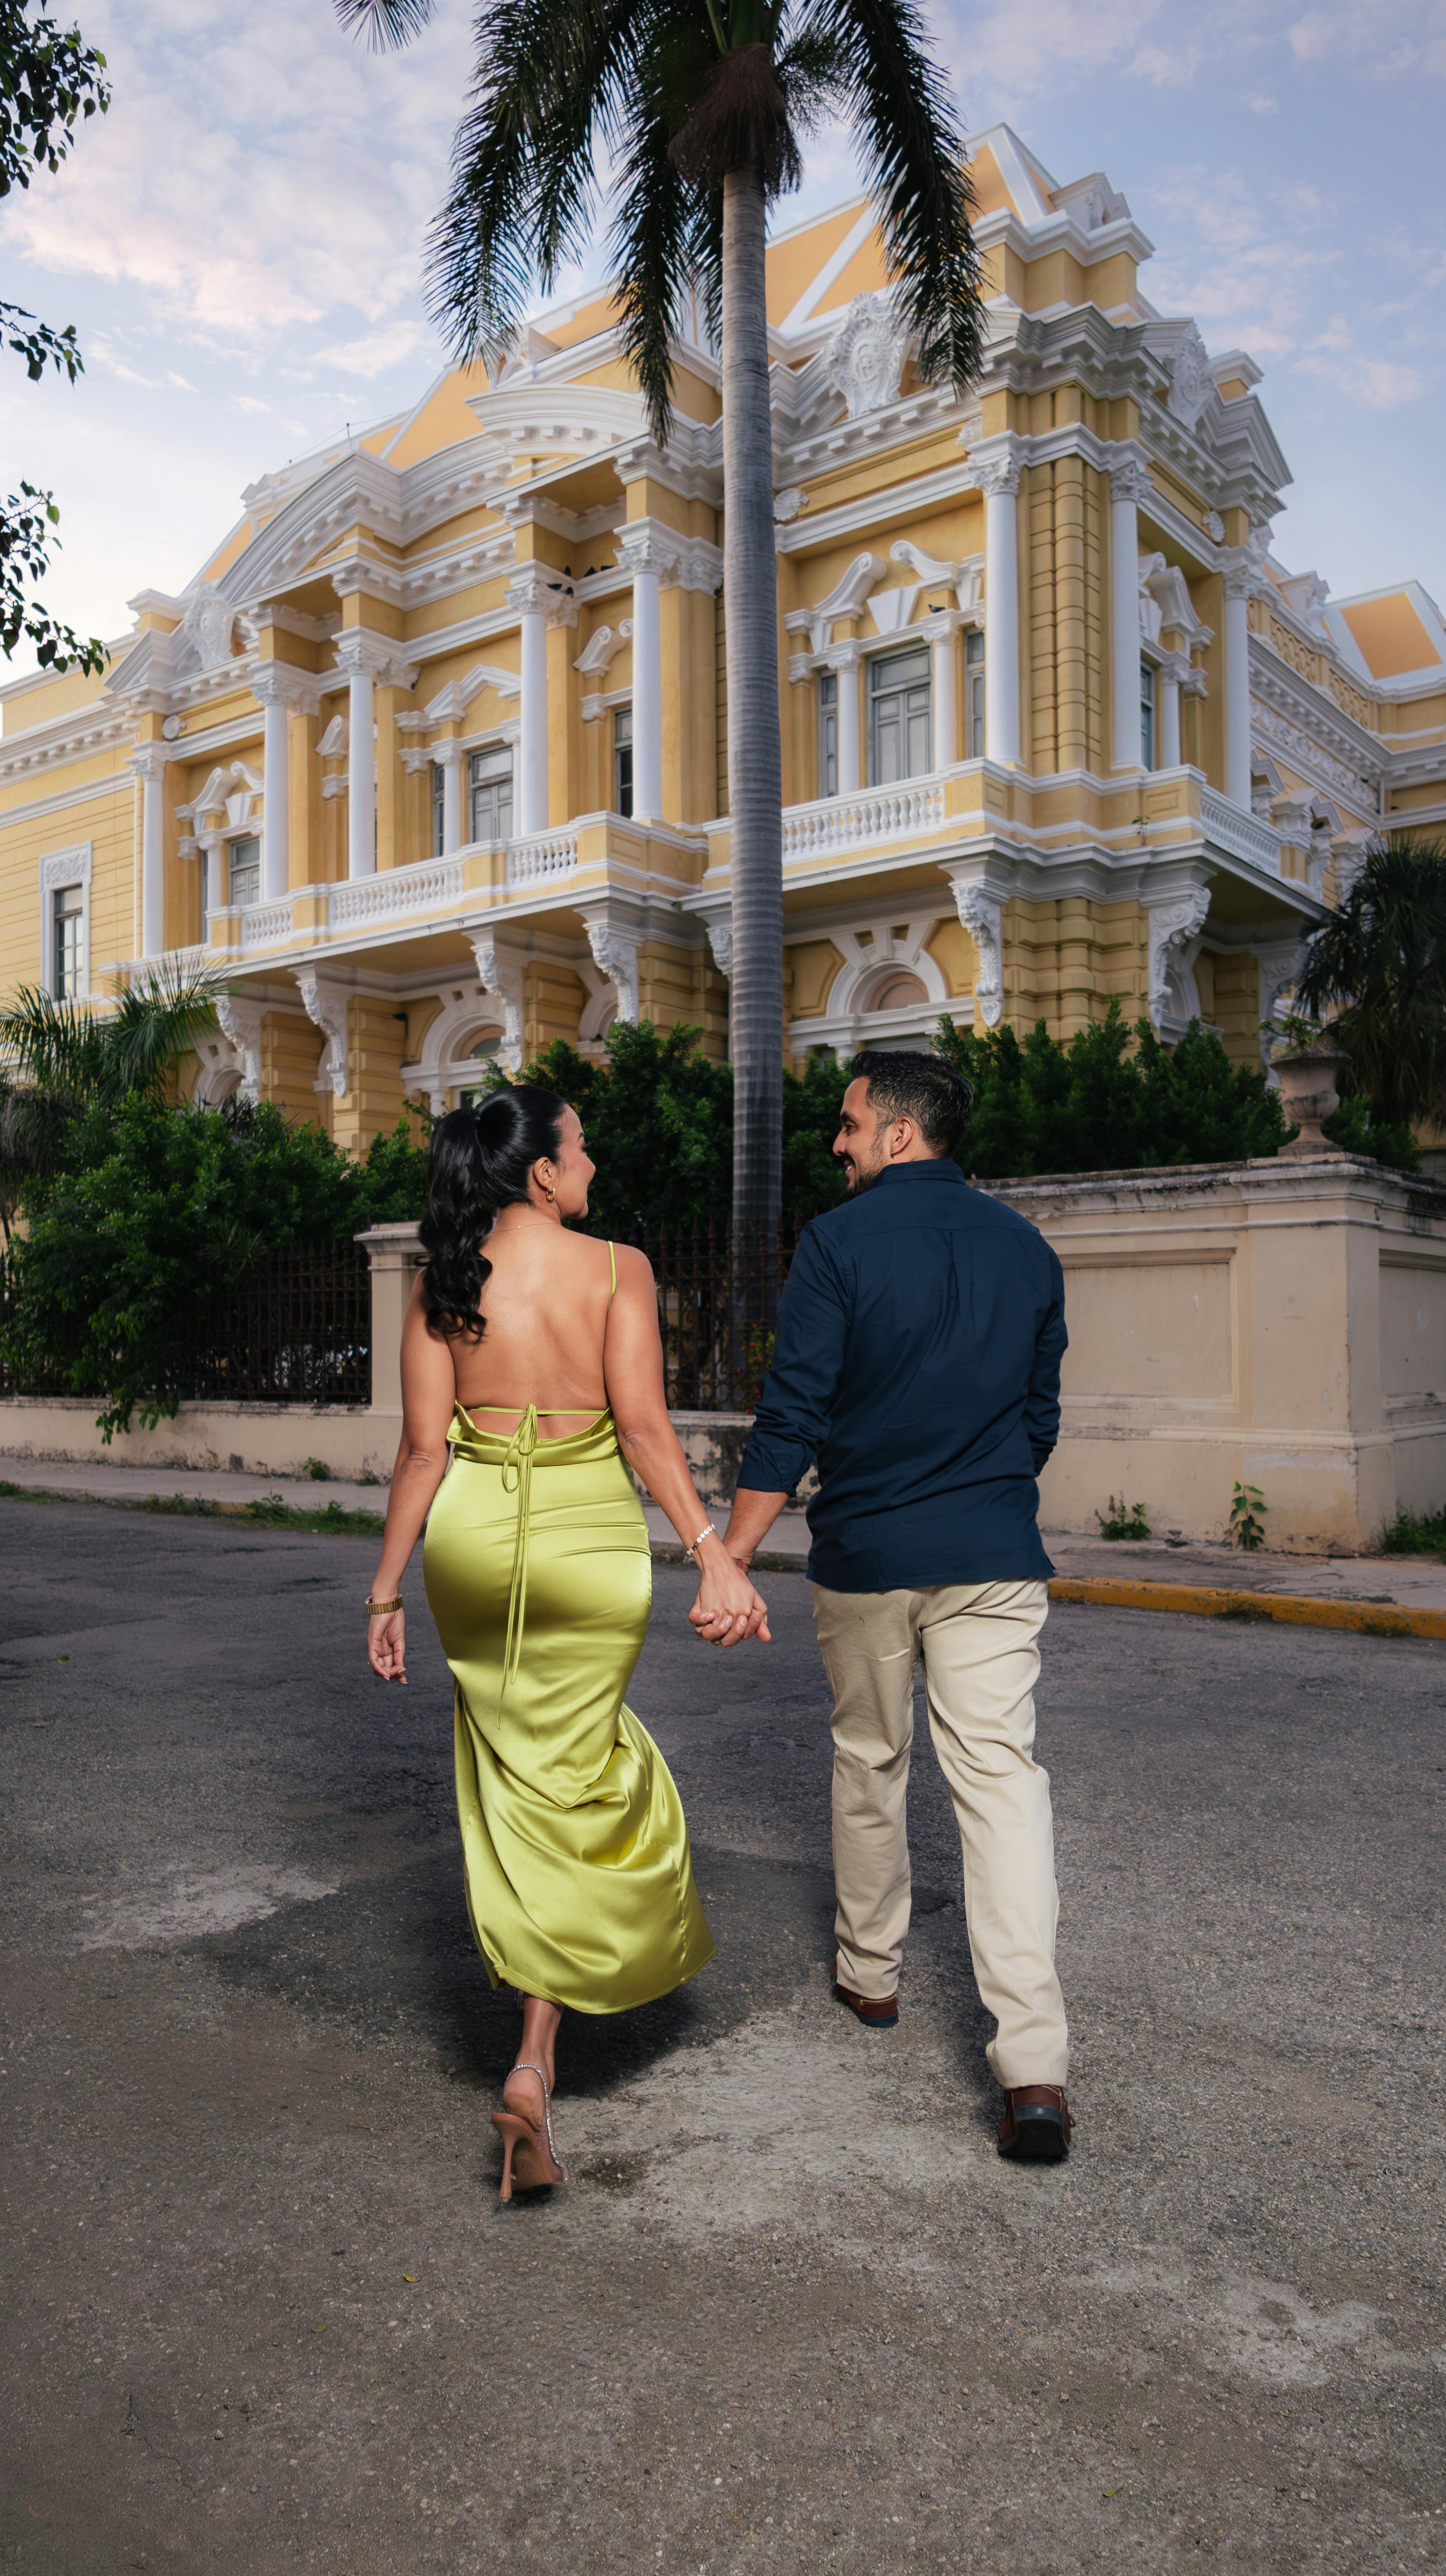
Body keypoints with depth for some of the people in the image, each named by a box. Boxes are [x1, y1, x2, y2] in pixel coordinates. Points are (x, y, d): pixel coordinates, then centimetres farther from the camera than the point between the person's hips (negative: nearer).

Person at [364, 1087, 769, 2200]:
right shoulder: (617, 1268, -8)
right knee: (564, 1786, 9)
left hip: (472, 1539, 3)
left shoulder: (442, 1283, -1)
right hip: (588, 1540, -3)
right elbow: (644, 1426, -16)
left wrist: (389, 1587, 5)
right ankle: (535, 2064, 3)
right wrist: (715, 1554, -17)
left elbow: (423, 1448, -2)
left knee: (516, 1758, 25)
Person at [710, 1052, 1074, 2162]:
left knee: (869, 1764, 17)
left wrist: (731, 1557, -5)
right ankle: (1036, 2064, -8)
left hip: (864, 1557, -2)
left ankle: (871, 1973, 35)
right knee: (1002, 1775, -1)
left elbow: (793, 1415, -11)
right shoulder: (1027, 1248, 7)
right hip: (994, 1563, 3)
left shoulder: (839, 1241, -7)